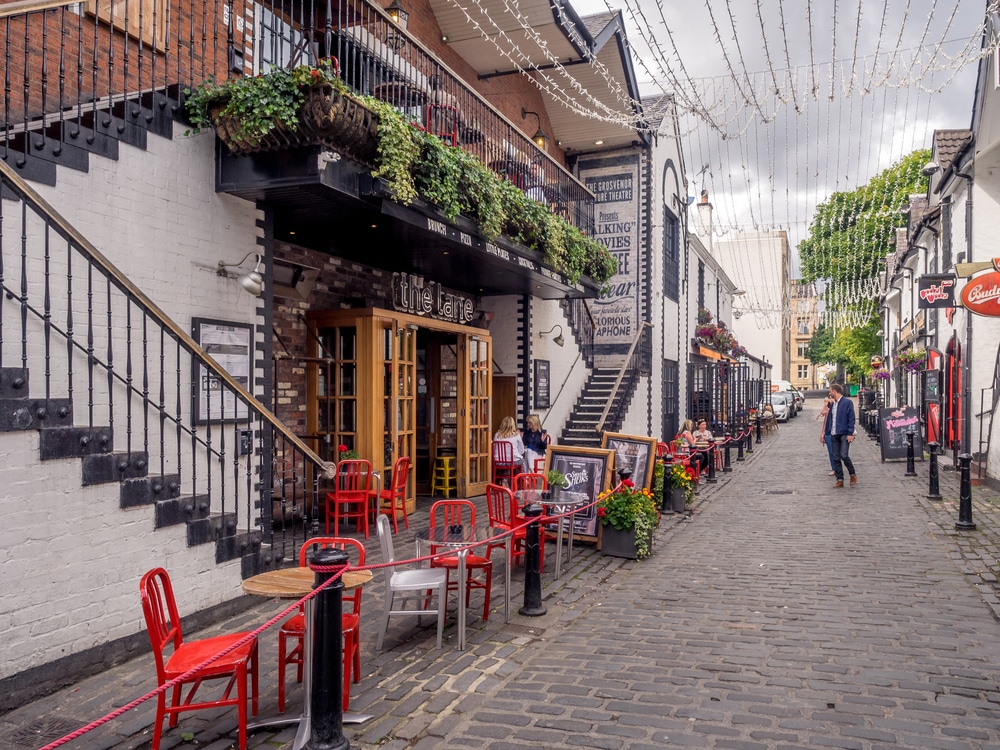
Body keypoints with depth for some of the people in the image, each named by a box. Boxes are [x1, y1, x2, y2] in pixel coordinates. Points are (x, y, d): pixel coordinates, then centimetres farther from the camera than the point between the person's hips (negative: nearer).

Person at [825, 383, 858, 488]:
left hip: (844, 434, -7)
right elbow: (829, 419, 19)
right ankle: (840, 480, 11)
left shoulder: (847, 402, -6)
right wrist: (826, 432, 15)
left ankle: (853, 475, 8)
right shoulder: (832, 405, 15)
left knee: (844, 455, -14)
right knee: (836, 458, 5)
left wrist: (850, 433, -16)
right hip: (834, 435, 7)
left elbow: (851, 419, -10)